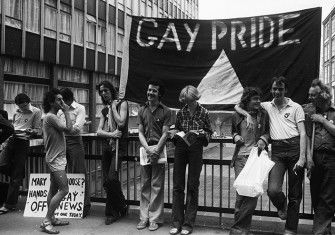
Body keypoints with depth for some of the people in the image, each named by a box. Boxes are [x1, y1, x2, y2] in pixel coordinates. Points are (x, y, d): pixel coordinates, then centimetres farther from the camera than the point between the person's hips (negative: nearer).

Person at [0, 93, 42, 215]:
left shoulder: (36, 112, 1)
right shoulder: (17, 112, 17)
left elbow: (38, 130, 0)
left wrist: (31, 131, -21)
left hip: (23, 142, -5)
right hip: (11, 140, 5)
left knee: (16, 175, -2)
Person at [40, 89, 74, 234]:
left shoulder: (52, 117, 15)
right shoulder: (50, 117, -16)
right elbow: (69, 129, -22)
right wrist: (66, 112, -14)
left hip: (56, 158, 11)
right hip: (55, 159, -11)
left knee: (54, 190, 14)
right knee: (64, 190, -11)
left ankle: (51, 218, 22)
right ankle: (46, 222, -6)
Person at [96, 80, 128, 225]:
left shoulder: (122, 103, 1)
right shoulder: (104, 110, 18)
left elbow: (121, 123, -14)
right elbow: (99, 131, 9)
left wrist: (113, 106, -4)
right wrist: (110, 134, -9)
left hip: (118, 146, -6)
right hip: (106, 146, 6)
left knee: (112, 178, -15)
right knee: (106, 182, 3)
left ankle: (112, 212, 4)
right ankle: (115, 211, 16)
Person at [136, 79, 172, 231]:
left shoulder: (165, 111, 2)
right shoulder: (142, 110, 13)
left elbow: (165, 134, -3)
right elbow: (140, 133, 8)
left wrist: (156, 150, -15)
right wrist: (147, 149, -8)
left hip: (159, 149, -3)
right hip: (145, 149, 3)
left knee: (157, 186, -1)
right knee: (144, 185, 7)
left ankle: (155, 218, 7)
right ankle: (144, 217, 14)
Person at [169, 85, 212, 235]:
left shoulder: (203, 112, 0)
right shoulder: (180, 113, 7)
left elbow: (209, 132, 7)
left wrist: (202, 133, -14)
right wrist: (175, 133, -4)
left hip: (196, 150, -2)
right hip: (180, 149, 3)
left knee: (193, 186, 2)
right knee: (178, 186, 3)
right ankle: (177, 223, 12)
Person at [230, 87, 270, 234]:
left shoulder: (263, 114, 6)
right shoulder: (236, 116, 8)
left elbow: (269, 131, 15)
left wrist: (263, 139, -5)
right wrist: (236, 136, 2)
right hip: (241, 156, 1)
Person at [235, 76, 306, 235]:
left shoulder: (296, 107, 8)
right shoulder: (267, 106, 15)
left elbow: (303, 133, 0)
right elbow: (237, 106, 19)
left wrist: (302, 157, -10)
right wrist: (248, 115, -2)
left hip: (295, 148, -1)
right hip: (277, 151, 1)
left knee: (295, 194, 3)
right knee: (273, 190, -15)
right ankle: (282, 207, 20)